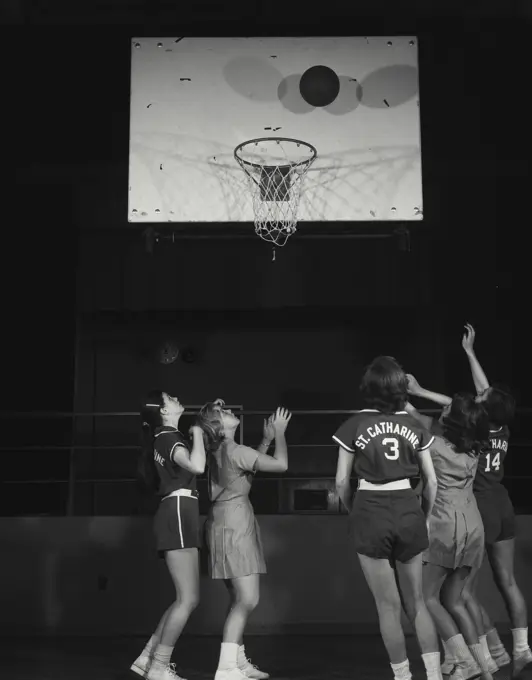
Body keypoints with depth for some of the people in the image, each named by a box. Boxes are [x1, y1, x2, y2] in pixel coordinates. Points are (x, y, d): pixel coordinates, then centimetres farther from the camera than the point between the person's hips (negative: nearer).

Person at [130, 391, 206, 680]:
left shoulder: (166, 438, 21)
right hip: (178, 516, -10)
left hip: (176, 518, 10)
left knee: (186, 599, 11)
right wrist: (197, 432, -12)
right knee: (189, 599, -9)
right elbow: (196, 466, -28)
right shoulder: (169, 438, -9)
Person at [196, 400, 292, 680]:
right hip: (232, 526, -10)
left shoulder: (219, 450, 11)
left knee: (239, 599, 14)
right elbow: (280, 465, -16)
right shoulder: (233, 450, -16)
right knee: (247, 599, -12)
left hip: (233, 525, 10)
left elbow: (253, 462, 28)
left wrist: (266, 439, 22)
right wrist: (279, 432, -2)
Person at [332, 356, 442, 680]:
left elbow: (342, 481, -2)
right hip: (408, 510, 3)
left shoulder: (355, 425, -5)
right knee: (416, 601, 16)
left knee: (389, 605, 9)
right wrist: (425, 518, 19)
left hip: (371, 511, -3)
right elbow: (431, 480, 6)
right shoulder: (414, 426, 3)